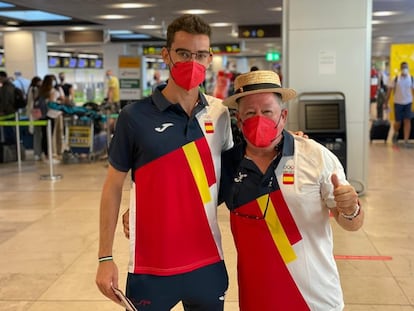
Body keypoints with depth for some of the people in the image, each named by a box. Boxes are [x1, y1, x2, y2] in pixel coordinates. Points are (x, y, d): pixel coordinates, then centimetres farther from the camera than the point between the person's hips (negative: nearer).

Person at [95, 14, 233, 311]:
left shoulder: (221, 114, 0)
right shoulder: (135, 116, -9)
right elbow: (113, 186, -3)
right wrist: (105, 257, -4)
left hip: (208, 262, 3)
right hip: (151, 265, -3)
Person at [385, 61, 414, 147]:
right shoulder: (395, 79, -8)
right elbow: (389, 91, -4)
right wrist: (386, 103, -5)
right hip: (398, 103, -1)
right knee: (398, 122, 3)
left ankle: (406, 141, -2)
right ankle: (395, 134, 35)